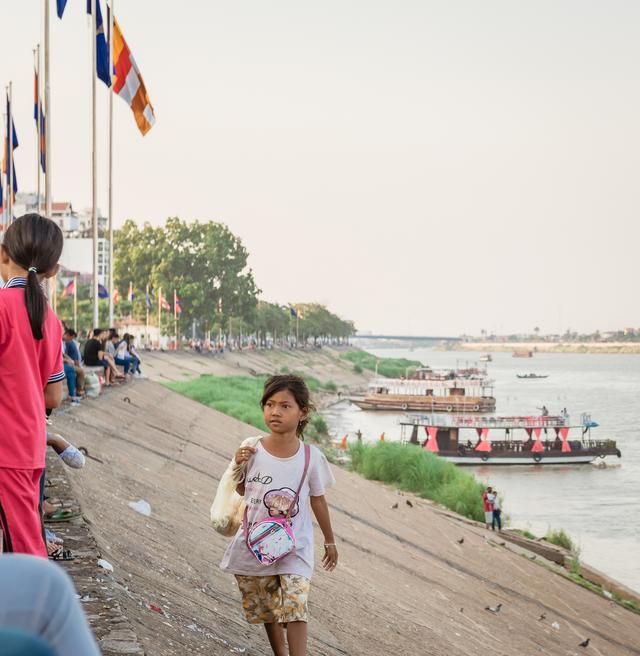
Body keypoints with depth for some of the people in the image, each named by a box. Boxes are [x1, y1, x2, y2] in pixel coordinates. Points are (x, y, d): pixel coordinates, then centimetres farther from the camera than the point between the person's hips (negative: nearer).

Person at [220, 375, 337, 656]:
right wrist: (238, 466, -12)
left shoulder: (311, 456, -9)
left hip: (294, 547, -2)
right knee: (267, 611, 14)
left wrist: (330, 542, 15)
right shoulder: (252, 450, -7)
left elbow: (317, 500, 5)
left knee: (295, 608, -17)